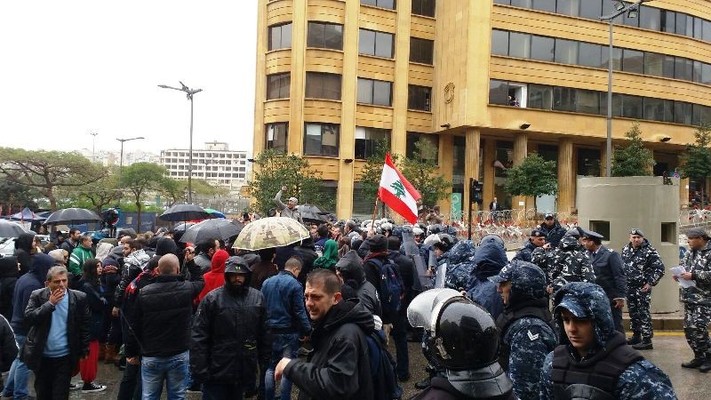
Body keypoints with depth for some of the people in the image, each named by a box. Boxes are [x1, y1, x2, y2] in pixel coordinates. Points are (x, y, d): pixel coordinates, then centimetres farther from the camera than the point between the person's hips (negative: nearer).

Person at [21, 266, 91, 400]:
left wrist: (83, 352, -1)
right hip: (41, 356, 2)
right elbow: (28, 318, -16)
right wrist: (50, 303, -22)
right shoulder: (37, 296, -6)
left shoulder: (79, 298, -8)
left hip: (65, 357, -2)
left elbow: (84, 326, -2)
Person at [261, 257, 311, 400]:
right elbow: (299, 311, -15)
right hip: (289, 332, -5)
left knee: (270, 366, 14)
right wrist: (307, 330, -8)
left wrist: (264, 327, 17)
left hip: (270, 331, 5)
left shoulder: (267, 282, 6)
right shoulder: (295, 285, -13)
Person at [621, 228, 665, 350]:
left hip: (642, 288, -7)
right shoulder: (625, 250, 8)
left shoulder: (650, 251, -11)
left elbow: (660, 268, -11)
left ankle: (647, 340, -1)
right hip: (629, 287, 7)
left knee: (643, 313, -6)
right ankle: (636, 336, 26)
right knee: (633, 312, 14)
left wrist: (651, 283, -15)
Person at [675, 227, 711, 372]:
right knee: (688, 328, 9)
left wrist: (693, 276, -22)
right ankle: (699, 357, 22)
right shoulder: (690, 253, 13)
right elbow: (683, 266, 24)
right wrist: (679, 275, 4)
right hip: (689, 297, 8)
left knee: (698, 328, -12)